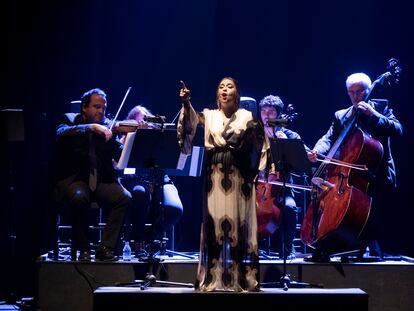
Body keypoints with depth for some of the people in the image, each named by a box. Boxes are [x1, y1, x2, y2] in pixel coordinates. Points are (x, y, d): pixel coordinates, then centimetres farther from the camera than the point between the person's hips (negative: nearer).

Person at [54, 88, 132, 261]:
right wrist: (92, 127, -27)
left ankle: (105, 247, -18)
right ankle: (83, 249, -18)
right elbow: (61, 134, -20)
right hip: (73, 180, -3)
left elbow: (121, 154, -1)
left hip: (101, 181, 3)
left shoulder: (107, 126, 10)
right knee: (80, 197, -35)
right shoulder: (69, 120, 4)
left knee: (125, 197, -23)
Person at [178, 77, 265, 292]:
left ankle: (242, 278, 2)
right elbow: (193, 117, -10)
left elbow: (254, 143, -1)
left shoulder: (246, 116, 7)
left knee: (238, 224, -1)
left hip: (238, 177, -1)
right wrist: (186, 103, -27)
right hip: (215, 177, 1)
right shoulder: (210, 115, 10)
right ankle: (213, 278, 3)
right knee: (215, 224, 0)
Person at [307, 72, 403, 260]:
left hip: (375, 176, -3)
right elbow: (329, 138, 3)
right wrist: (317, 151, -18)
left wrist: (373, 114, -16)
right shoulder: (341, 116, 16)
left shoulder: (380, 107, 7)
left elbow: (397, 130, -8)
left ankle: (374, 251, -10)